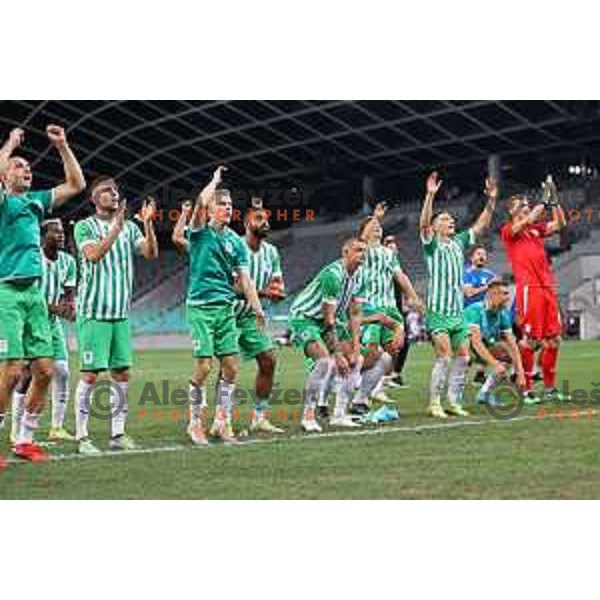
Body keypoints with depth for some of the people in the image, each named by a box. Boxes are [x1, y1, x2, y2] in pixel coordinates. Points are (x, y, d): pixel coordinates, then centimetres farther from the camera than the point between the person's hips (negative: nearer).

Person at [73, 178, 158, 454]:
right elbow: (93, 254, -19)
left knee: (122, 373, 6)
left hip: (121, 312, 5)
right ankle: (82, 436, -1)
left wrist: (148, 224, -12)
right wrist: (117, 226, -23)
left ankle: (118, 434, 14)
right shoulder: (85, 226, -2)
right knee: (90, 374, -6)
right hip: (93, 311, -5)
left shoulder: (130, 227, 12)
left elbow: (151, 254, 1)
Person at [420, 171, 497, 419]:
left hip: (459, 311, 6)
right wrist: (430, 195, -32)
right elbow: (423, 223, -20)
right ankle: (434, 403, -4)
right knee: (444, 356, -13)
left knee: (462, 356, 4)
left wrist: (491, 200, 6)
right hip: (438, 311, -6)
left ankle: (454, 402, 13)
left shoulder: (459, 242, 15)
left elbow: (481, 225, 17)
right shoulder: (431, 244, -2)